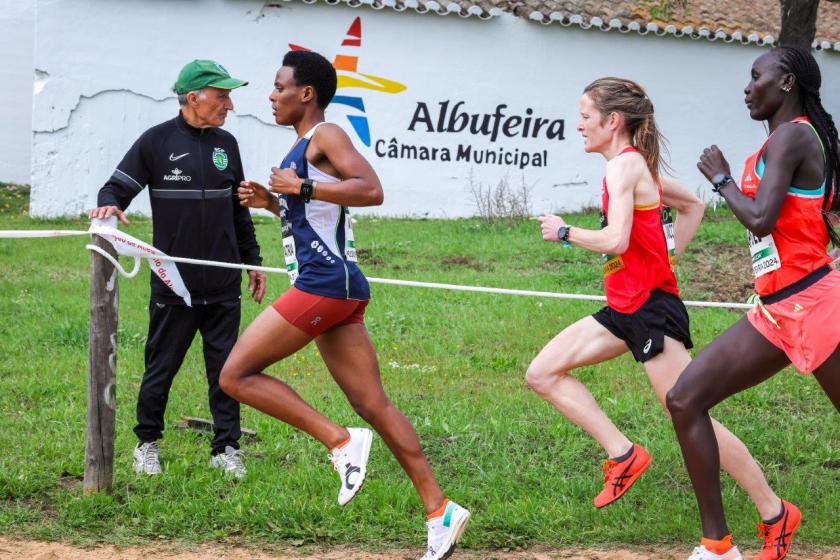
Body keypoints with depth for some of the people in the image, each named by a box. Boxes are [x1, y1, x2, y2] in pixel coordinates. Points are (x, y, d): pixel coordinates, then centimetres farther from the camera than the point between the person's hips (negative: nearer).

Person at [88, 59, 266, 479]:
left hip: (223, 286, 4)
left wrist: (253, 261, 20)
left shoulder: (226, 145, 11)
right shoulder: (157, 141, -4)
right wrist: (109, 206, -28)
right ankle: (147, 443, 19)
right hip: (173, 285, -4)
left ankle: (226, 447, 12)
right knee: (161, 366, 5)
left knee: (225, 366, 5)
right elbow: (118, 187, -5)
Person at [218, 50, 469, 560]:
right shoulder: (304, 150, 22)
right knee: (373, 405, 6)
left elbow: (371, 190, -21)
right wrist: (272, 202, 18)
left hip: (324, 283, -10)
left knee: (236, 375, -6)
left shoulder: (326, 136, -6)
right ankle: (440, 511, 2)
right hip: (338, 289, 10)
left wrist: (303, 187, -20)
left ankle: (341, 441, -11)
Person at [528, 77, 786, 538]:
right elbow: (693, 205, 27)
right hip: (625, 308, 10)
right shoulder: (640, 165, 13)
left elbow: (615, 240, -28)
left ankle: (774, 512, 2)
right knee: (542, 374, 5)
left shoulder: (624, 166, -16)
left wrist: (564, 231, -12)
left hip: (651, 308, -10)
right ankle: (623, 455, 2)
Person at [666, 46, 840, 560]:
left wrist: (722, 179, -7)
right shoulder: (790, 139, 16)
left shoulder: (792, 136, -13)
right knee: (686, 401, 4)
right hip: (776, 311, 10)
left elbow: (761, 218, -22)